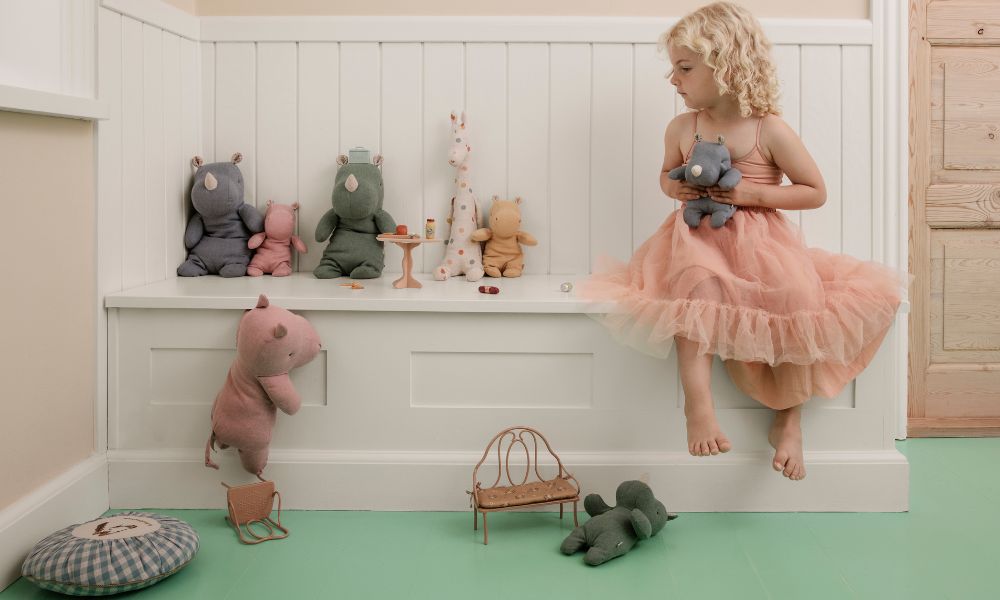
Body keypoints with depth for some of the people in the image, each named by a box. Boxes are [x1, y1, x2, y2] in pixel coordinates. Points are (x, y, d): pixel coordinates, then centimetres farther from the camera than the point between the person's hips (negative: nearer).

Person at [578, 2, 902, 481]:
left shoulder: (769, 130, -5)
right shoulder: (681, 129, 6)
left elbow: (816, 192, -1)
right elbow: (667, 173, 25)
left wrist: (753, 194, -14)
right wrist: (675, 187, -1)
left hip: (760, 241, -1)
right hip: (701, 239, 2)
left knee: (797, 295, -27)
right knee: (698, 283, -35)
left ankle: (789, 420, -8)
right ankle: (697, 401, -34)